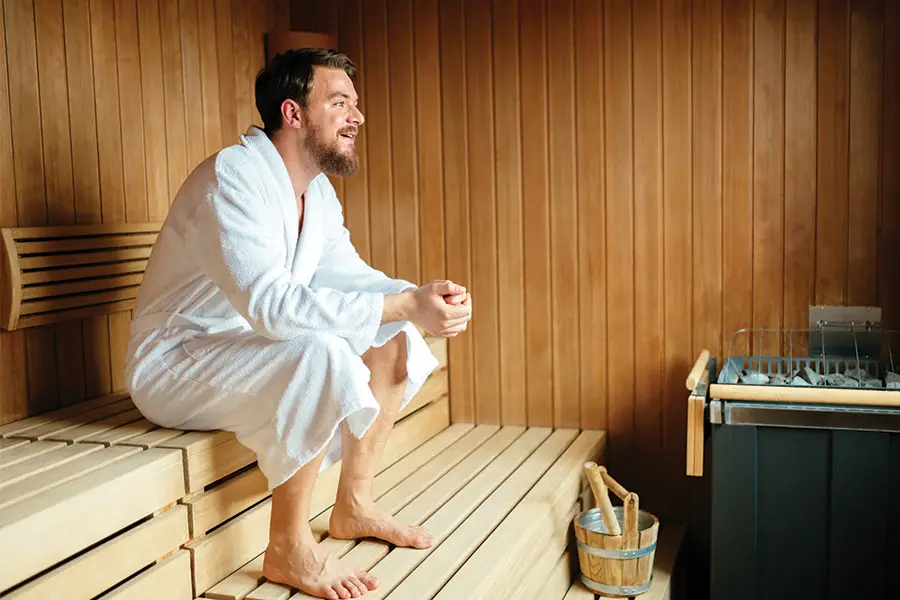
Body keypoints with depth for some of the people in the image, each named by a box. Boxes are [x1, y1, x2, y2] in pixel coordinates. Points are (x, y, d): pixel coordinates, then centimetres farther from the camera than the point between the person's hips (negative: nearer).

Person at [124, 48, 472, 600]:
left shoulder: (318, 191, 4)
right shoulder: (233, 177, -25)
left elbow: (350, 275, 7)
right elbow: (268, 301, -37)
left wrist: (422, 298, -14)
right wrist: (402, 305, -39)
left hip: (250, 347, 9)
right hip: (174, 363, -9)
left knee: (395, 342, 0)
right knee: (322, 355, -34)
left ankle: (354, 506, 9)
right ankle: (289, 550, -18)